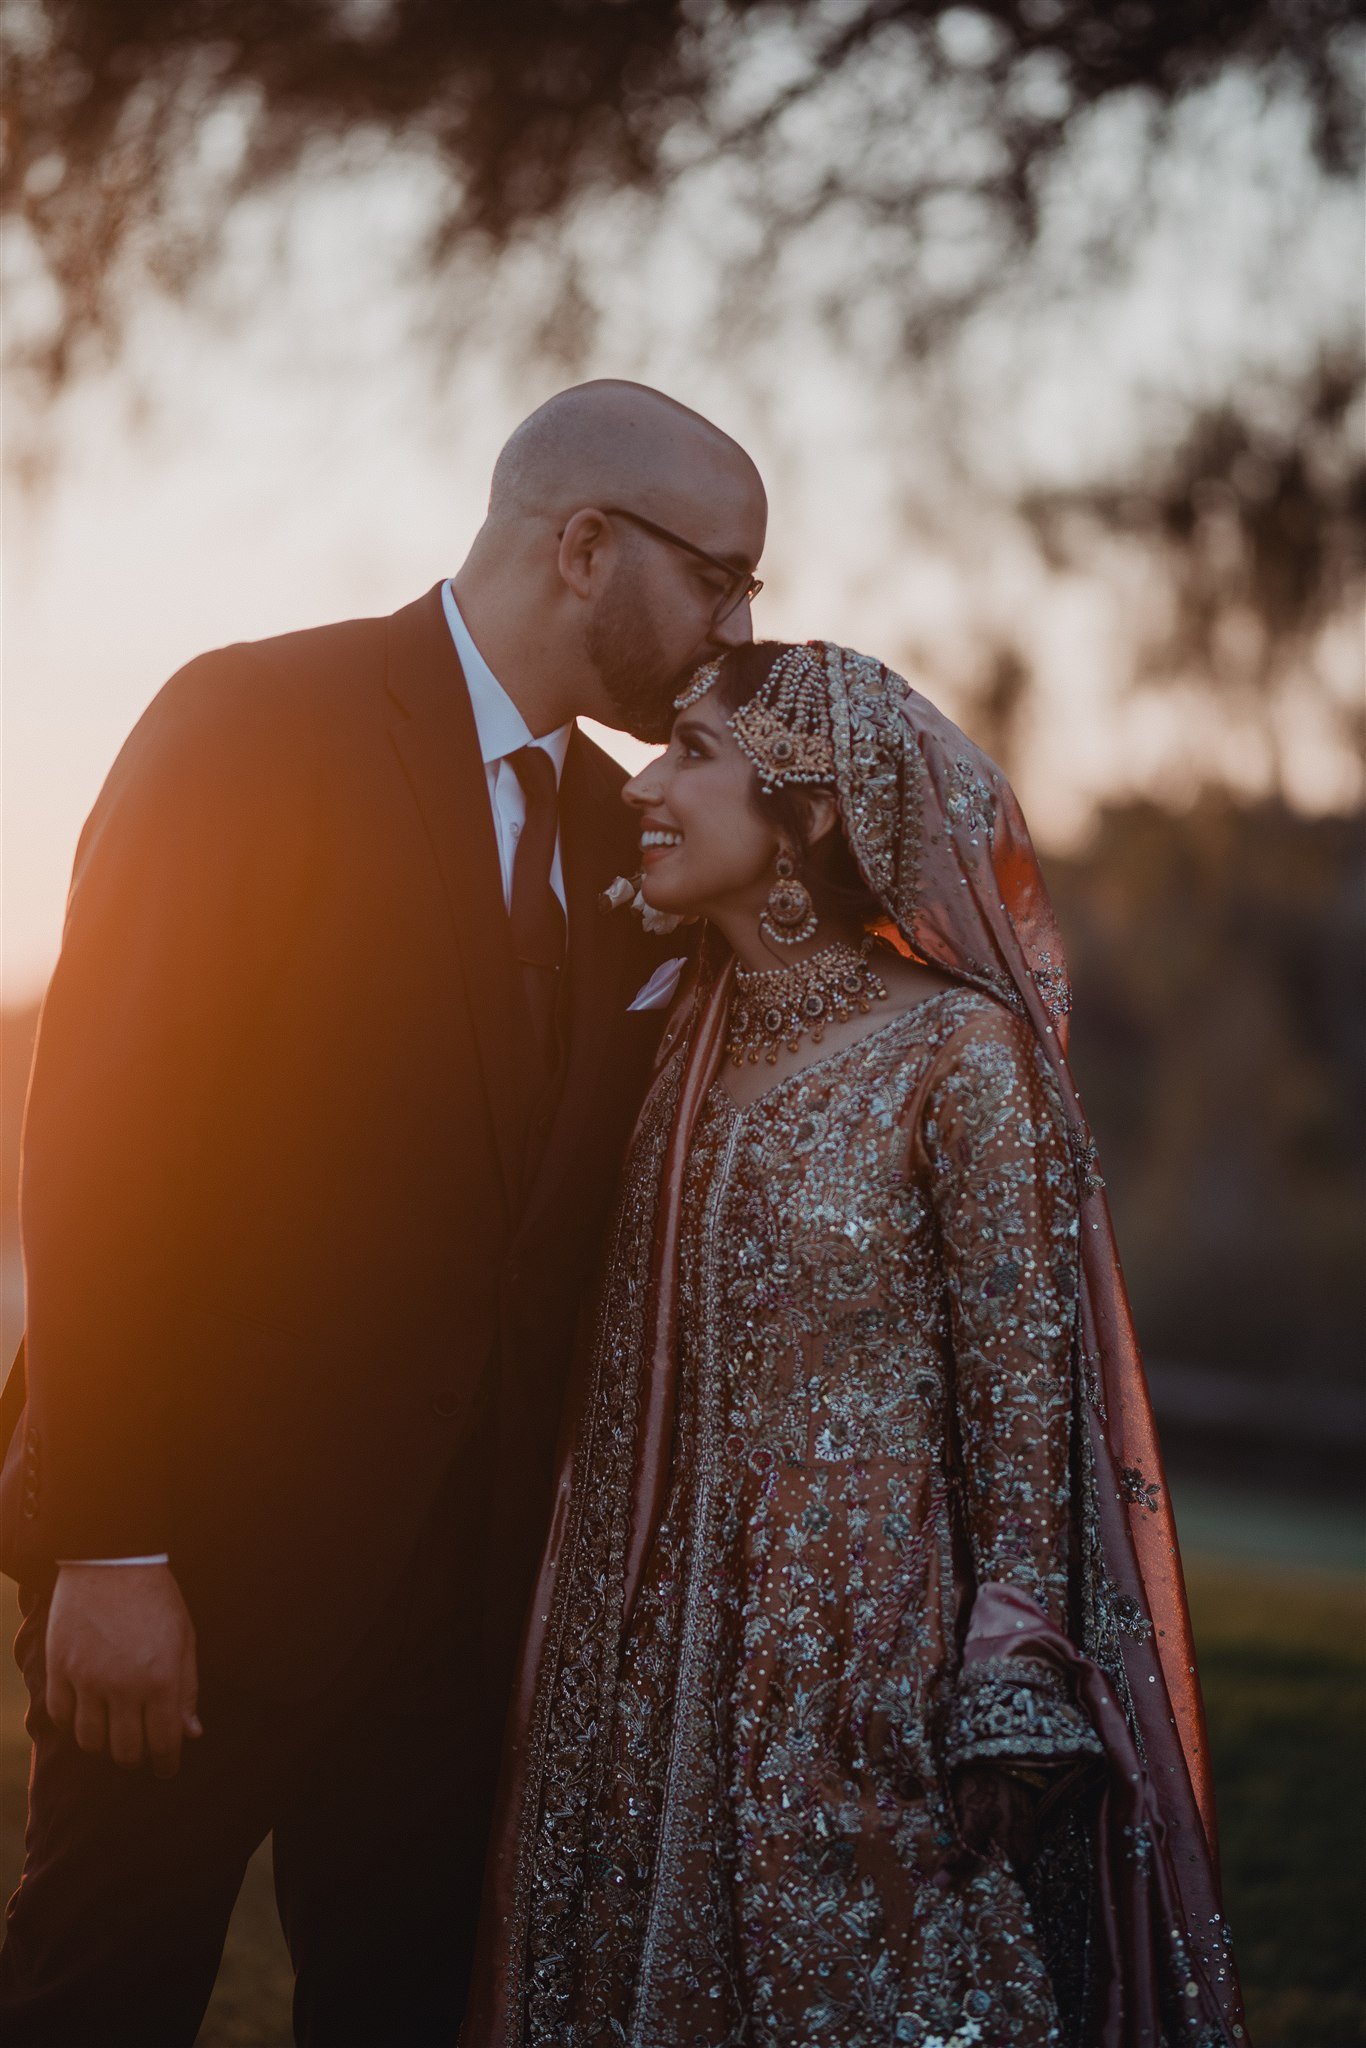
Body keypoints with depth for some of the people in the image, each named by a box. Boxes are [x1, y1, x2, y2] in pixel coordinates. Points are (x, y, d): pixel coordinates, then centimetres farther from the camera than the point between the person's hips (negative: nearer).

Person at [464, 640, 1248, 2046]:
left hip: (866, 1665, -6)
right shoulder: (694, 1051, 9)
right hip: (661, 1673, 6)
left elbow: (1026, 1395, -11)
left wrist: (1012, 1711, -14)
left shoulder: (960, 1056, -11)